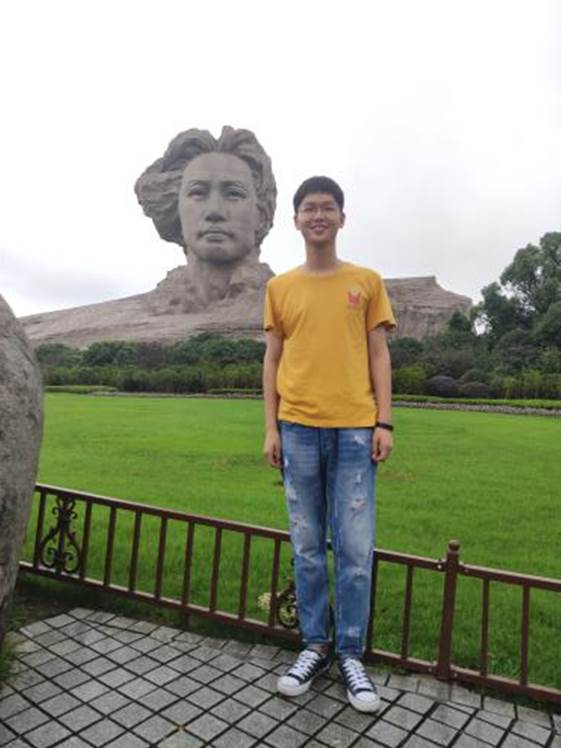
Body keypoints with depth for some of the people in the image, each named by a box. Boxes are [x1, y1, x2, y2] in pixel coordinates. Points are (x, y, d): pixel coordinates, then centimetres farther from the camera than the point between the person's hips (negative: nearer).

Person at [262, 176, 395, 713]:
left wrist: (384, 422, -2)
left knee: (355, 547, 2)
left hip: (355, 428, -1)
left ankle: (350, 654, 19)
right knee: (307, 545, 9)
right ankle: (315, 645, 25)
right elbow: (272, 359, 9)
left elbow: (378, 355, 6)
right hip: (298, 429, 1)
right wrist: (270, 427, 3)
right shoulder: (279, 287, 10)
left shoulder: (367, 282, 8)